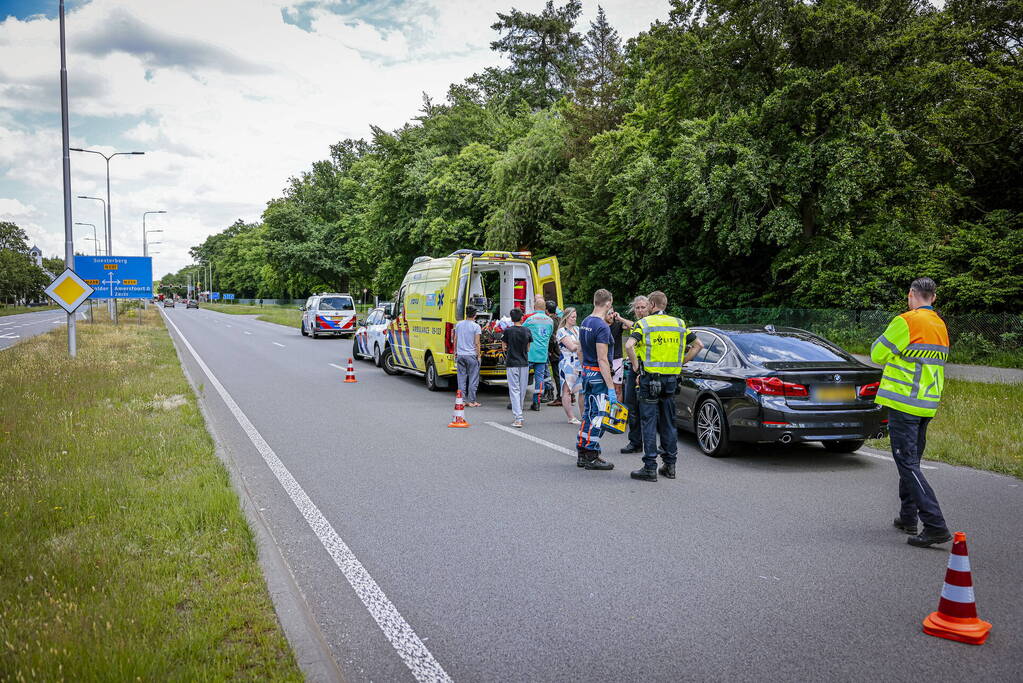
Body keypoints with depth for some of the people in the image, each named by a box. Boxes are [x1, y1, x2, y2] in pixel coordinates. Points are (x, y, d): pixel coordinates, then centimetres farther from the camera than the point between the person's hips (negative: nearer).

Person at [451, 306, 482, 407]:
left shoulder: (459, 324, 6)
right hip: (471, 355, -4)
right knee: (473, 379, 3)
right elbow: (477, 343, -10)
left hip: (460, 355, 4)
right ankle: (471, 401, 5)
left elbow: (455, 340, 11)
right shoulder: (476, 326, -8)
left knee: (461, 378, 9)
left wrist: (455, 353, 20)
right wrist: (478, 356, -2)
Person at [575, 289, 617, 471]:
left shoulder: (585, 323, 10)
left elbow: (580, 351, 18)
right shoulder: (602, 327, -18)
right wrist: (611, 387, -21)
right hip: (598, 375, -9)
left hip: (586, 372, 9)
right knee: (598, 417, -2)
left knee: (588, 415, 15)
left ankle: (582, 455, 20)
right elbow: (602, 359, -21)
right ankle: (592, 458, 2)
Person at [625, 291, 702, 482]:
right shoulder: (679, 324, 10)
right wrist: (681, 362, 13)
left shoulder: (644, 323, -5)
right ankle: (670, 465, 19)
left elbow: (629, 345, -21)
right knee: (668, 423, 13)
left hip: (650, 378, -5)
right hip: (671, 380, 5)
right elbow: (698, 345, 12)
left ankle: (650, 468, -1)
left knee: (649, 423, -1)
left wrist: (635, 365, -8)